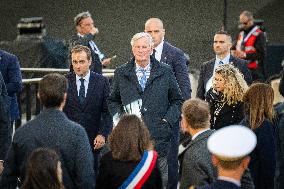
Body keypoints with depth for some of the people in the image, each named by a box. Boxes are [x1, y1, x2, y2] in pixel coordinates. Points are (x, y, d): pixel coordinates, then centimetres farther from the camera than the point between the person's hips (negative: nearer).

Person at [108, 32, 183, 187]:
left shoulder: (165, 72, 6)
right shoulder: (121, 73, 7)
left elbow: (177, 100, 13)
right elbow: (113, 100, 18)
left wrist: (168, 120, -1)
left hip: (159, 138, 0)